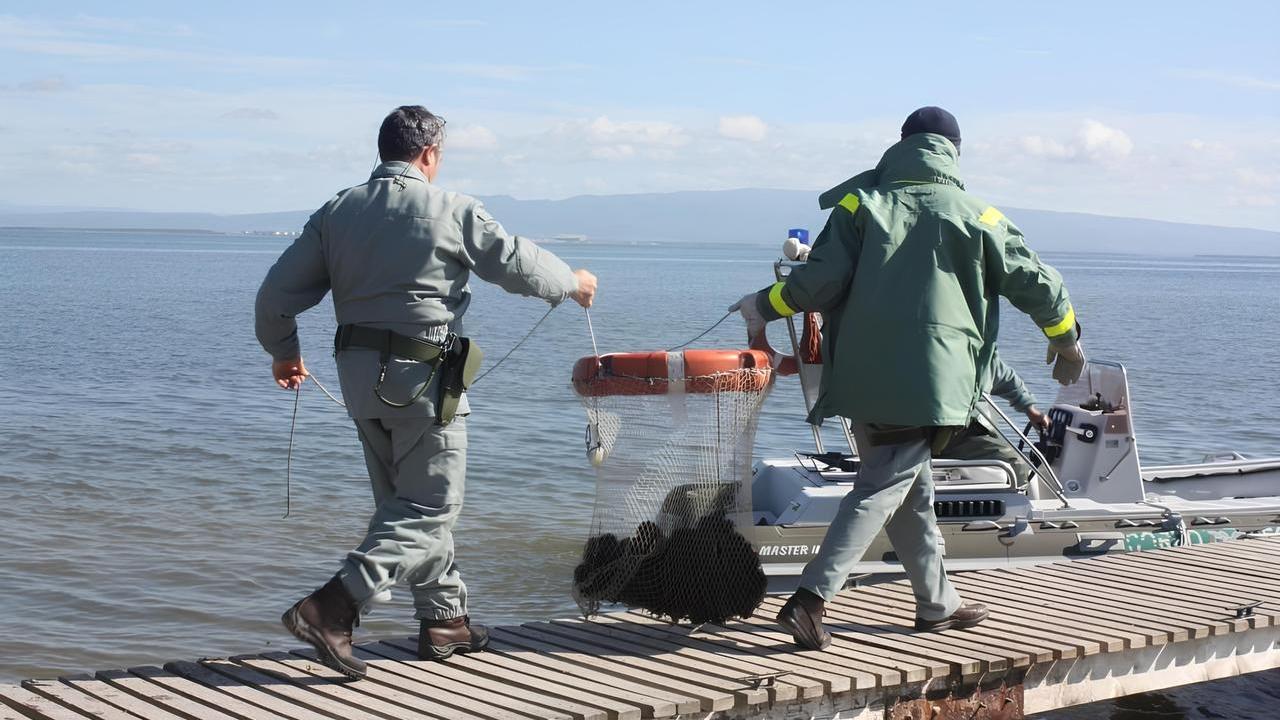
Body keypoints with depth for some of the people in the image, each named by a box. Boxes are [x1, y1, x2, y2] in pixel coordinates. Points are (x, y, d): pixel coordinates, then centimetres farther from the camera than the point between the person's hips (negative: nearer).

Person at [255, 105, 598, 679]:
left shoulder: (337, 212, 6)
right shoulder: (451, 210, -8)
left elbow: (277, 293, 4)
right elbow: (518, 264, 0)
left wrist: (283, 351, 21)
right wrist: (573, 282, 19)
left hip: (357, 372, 7)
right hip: (422, 375, -6)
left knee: (407, 500, 18)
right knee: (428, 507, -1)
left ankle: (445, 619, 25)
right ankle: (331, 609, -15)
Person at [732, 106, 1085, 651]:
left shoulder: (861, 204, 6)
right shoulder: (975, 217, 5)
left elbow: (822, 279, -6)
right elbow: (1035, 282, 13)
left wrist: (765, 305, 10)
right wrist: (1066, 337, 30)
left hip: (861, 381, 4)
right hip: (927, 382, -4)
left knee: (912, 490, 17)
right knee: (881, 490, -5)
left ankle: (938, 603, 28)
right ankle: (810, 599, -17)